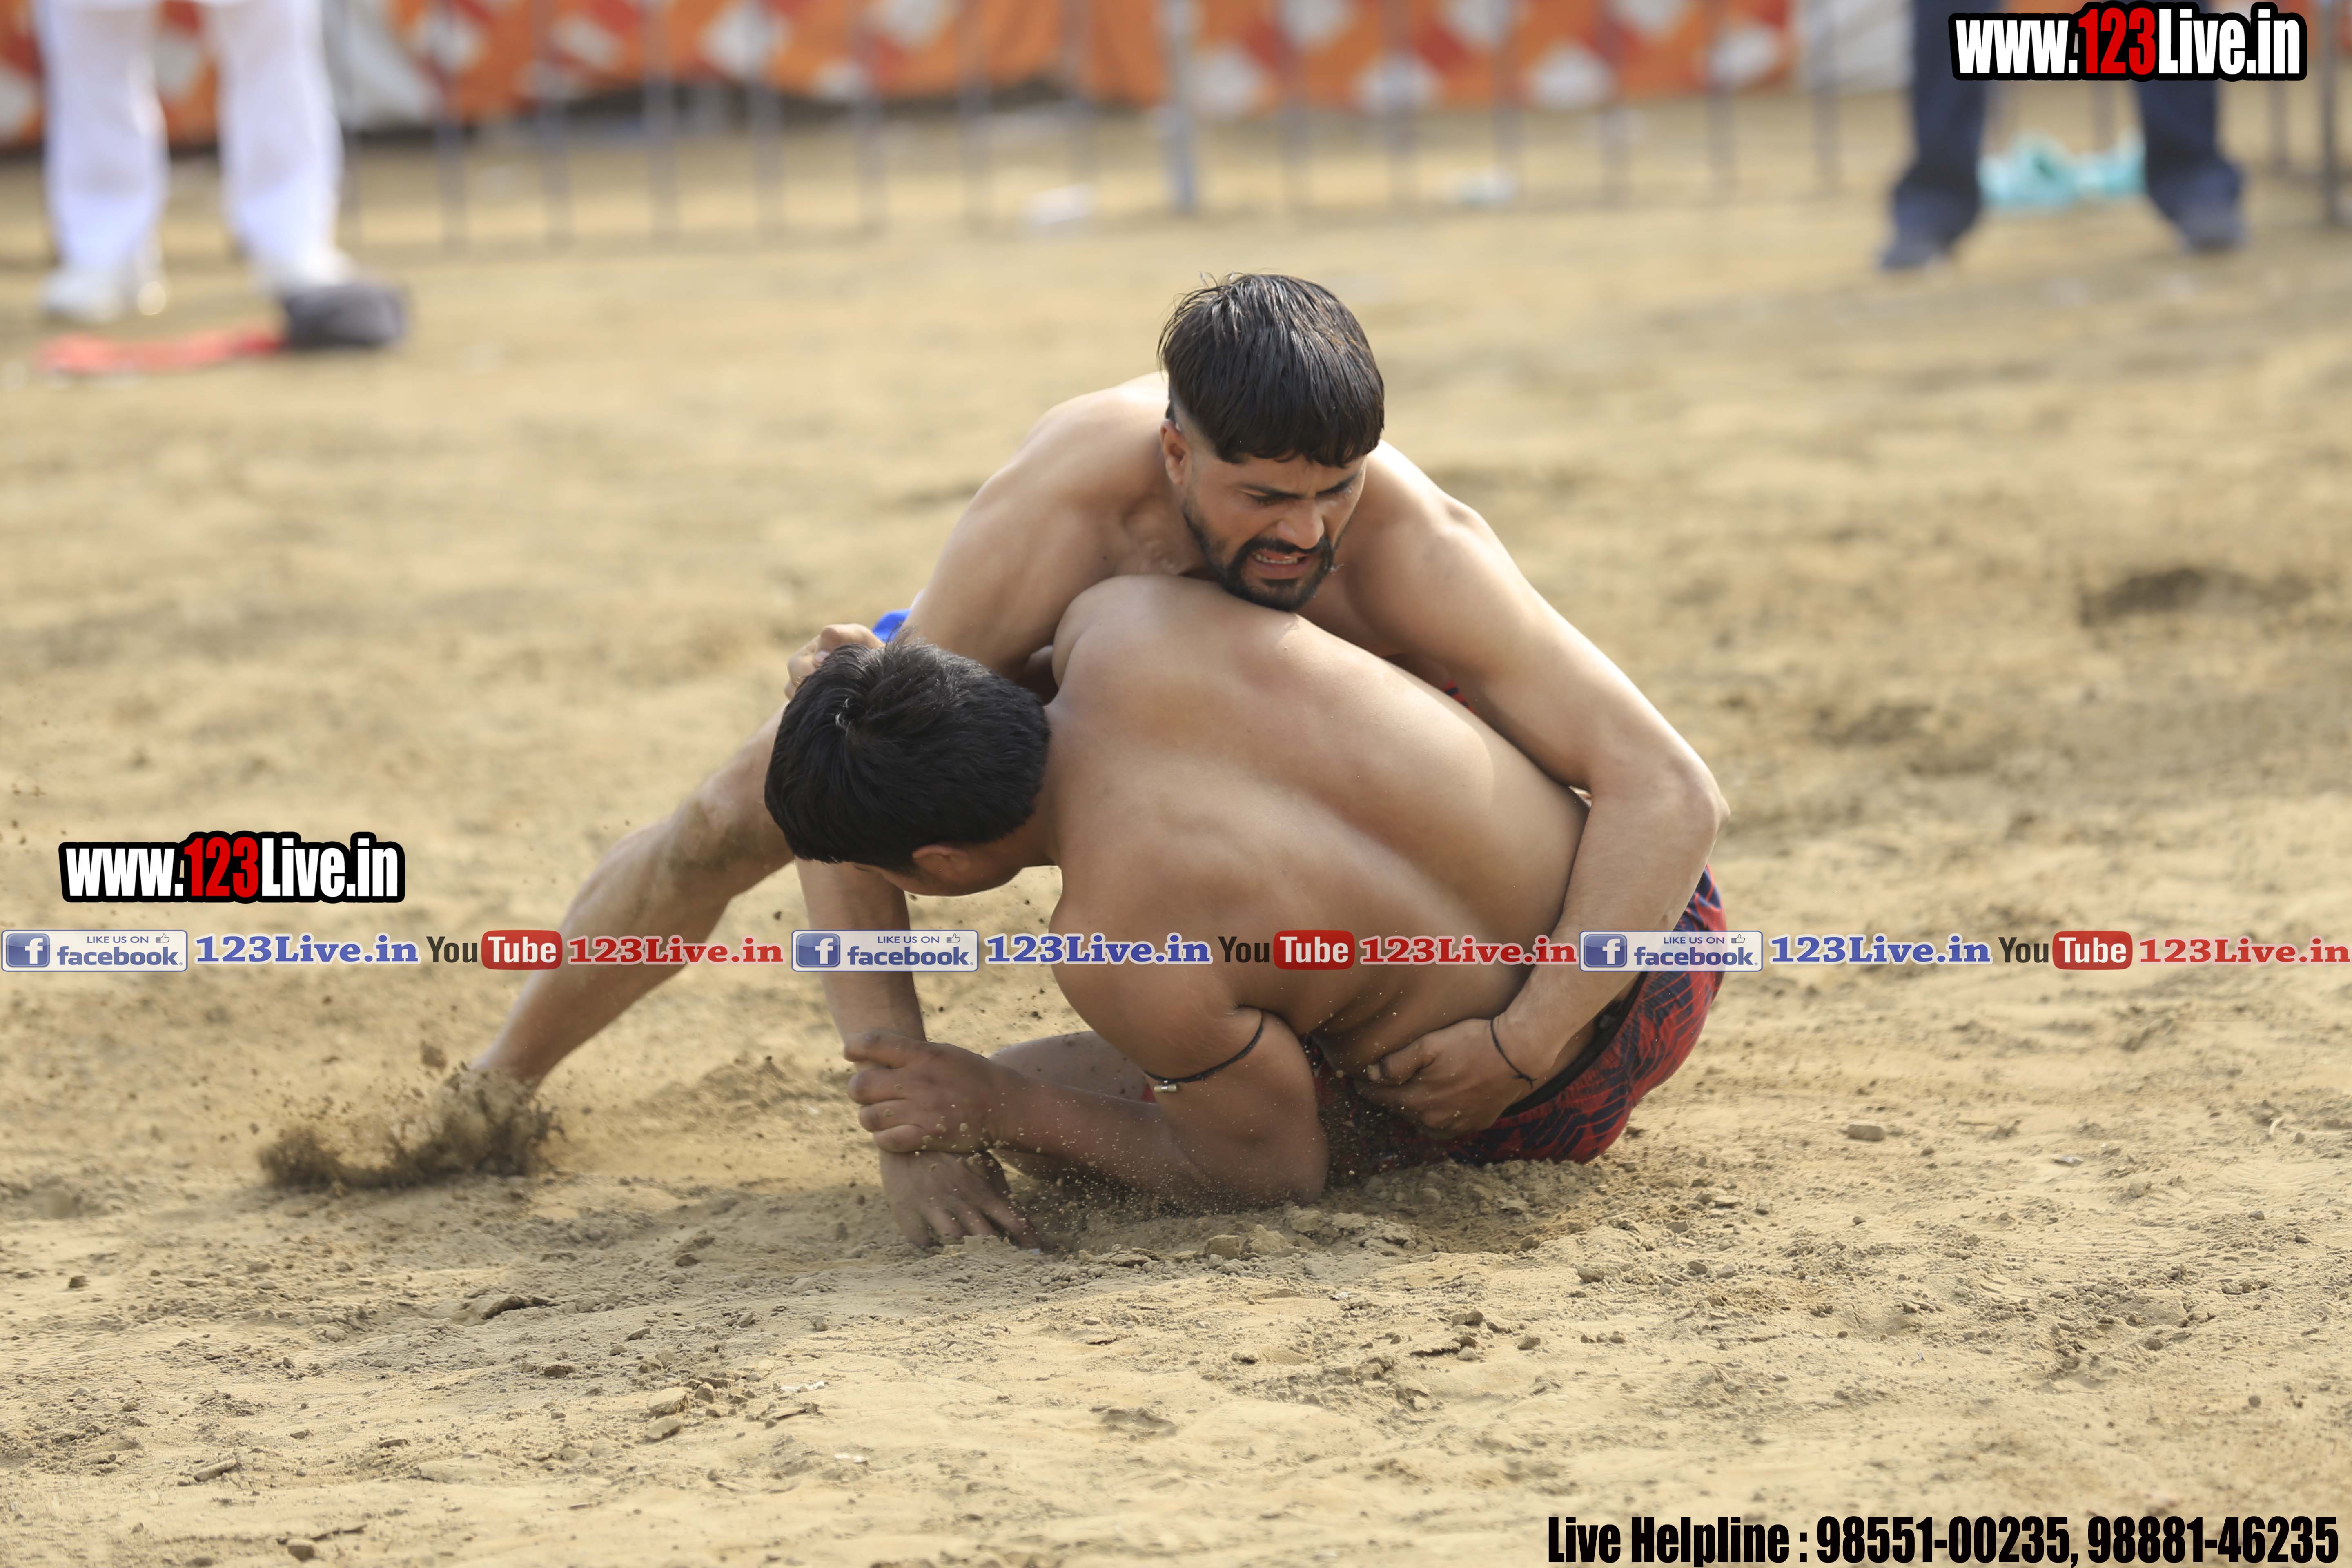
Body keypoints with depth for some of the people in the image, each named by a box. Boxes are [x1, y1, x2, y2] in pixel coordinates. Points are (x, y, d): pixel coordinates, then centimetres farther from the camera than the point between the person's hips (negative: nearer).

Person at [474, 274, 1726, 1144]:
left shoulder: (1418, 550, -48)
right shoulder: (1051, 513, -48)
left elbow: (1672, 793, -50)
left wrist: (1527, 1043, -58)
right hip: (1025, 644, -1)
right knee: (728, 826, -3)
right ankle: (499, 1081, 25)